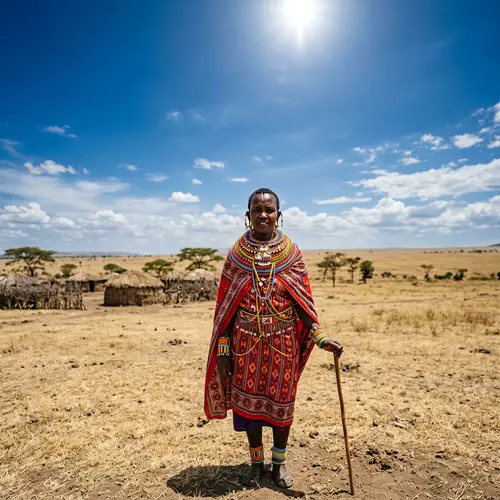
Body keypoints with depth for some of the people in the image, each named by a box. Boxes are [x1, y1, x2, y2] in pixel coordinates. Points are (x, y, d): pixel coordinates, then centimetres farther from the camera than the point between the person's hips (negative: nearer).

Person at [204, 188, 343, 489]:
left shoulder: (292, 252, -4)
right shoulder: (236, 254, -2)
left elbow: (303, 302, -4)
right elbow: (225, 305, 0)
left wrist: (321, 337, -15)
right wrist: (222, 348, -2)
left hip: (282, 342, 0)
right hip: (246, 342, 1)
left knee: (281, 401, 14)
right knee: (247, 401, 12)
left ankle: (280, 462, 38)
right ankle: (257, 462, 37)